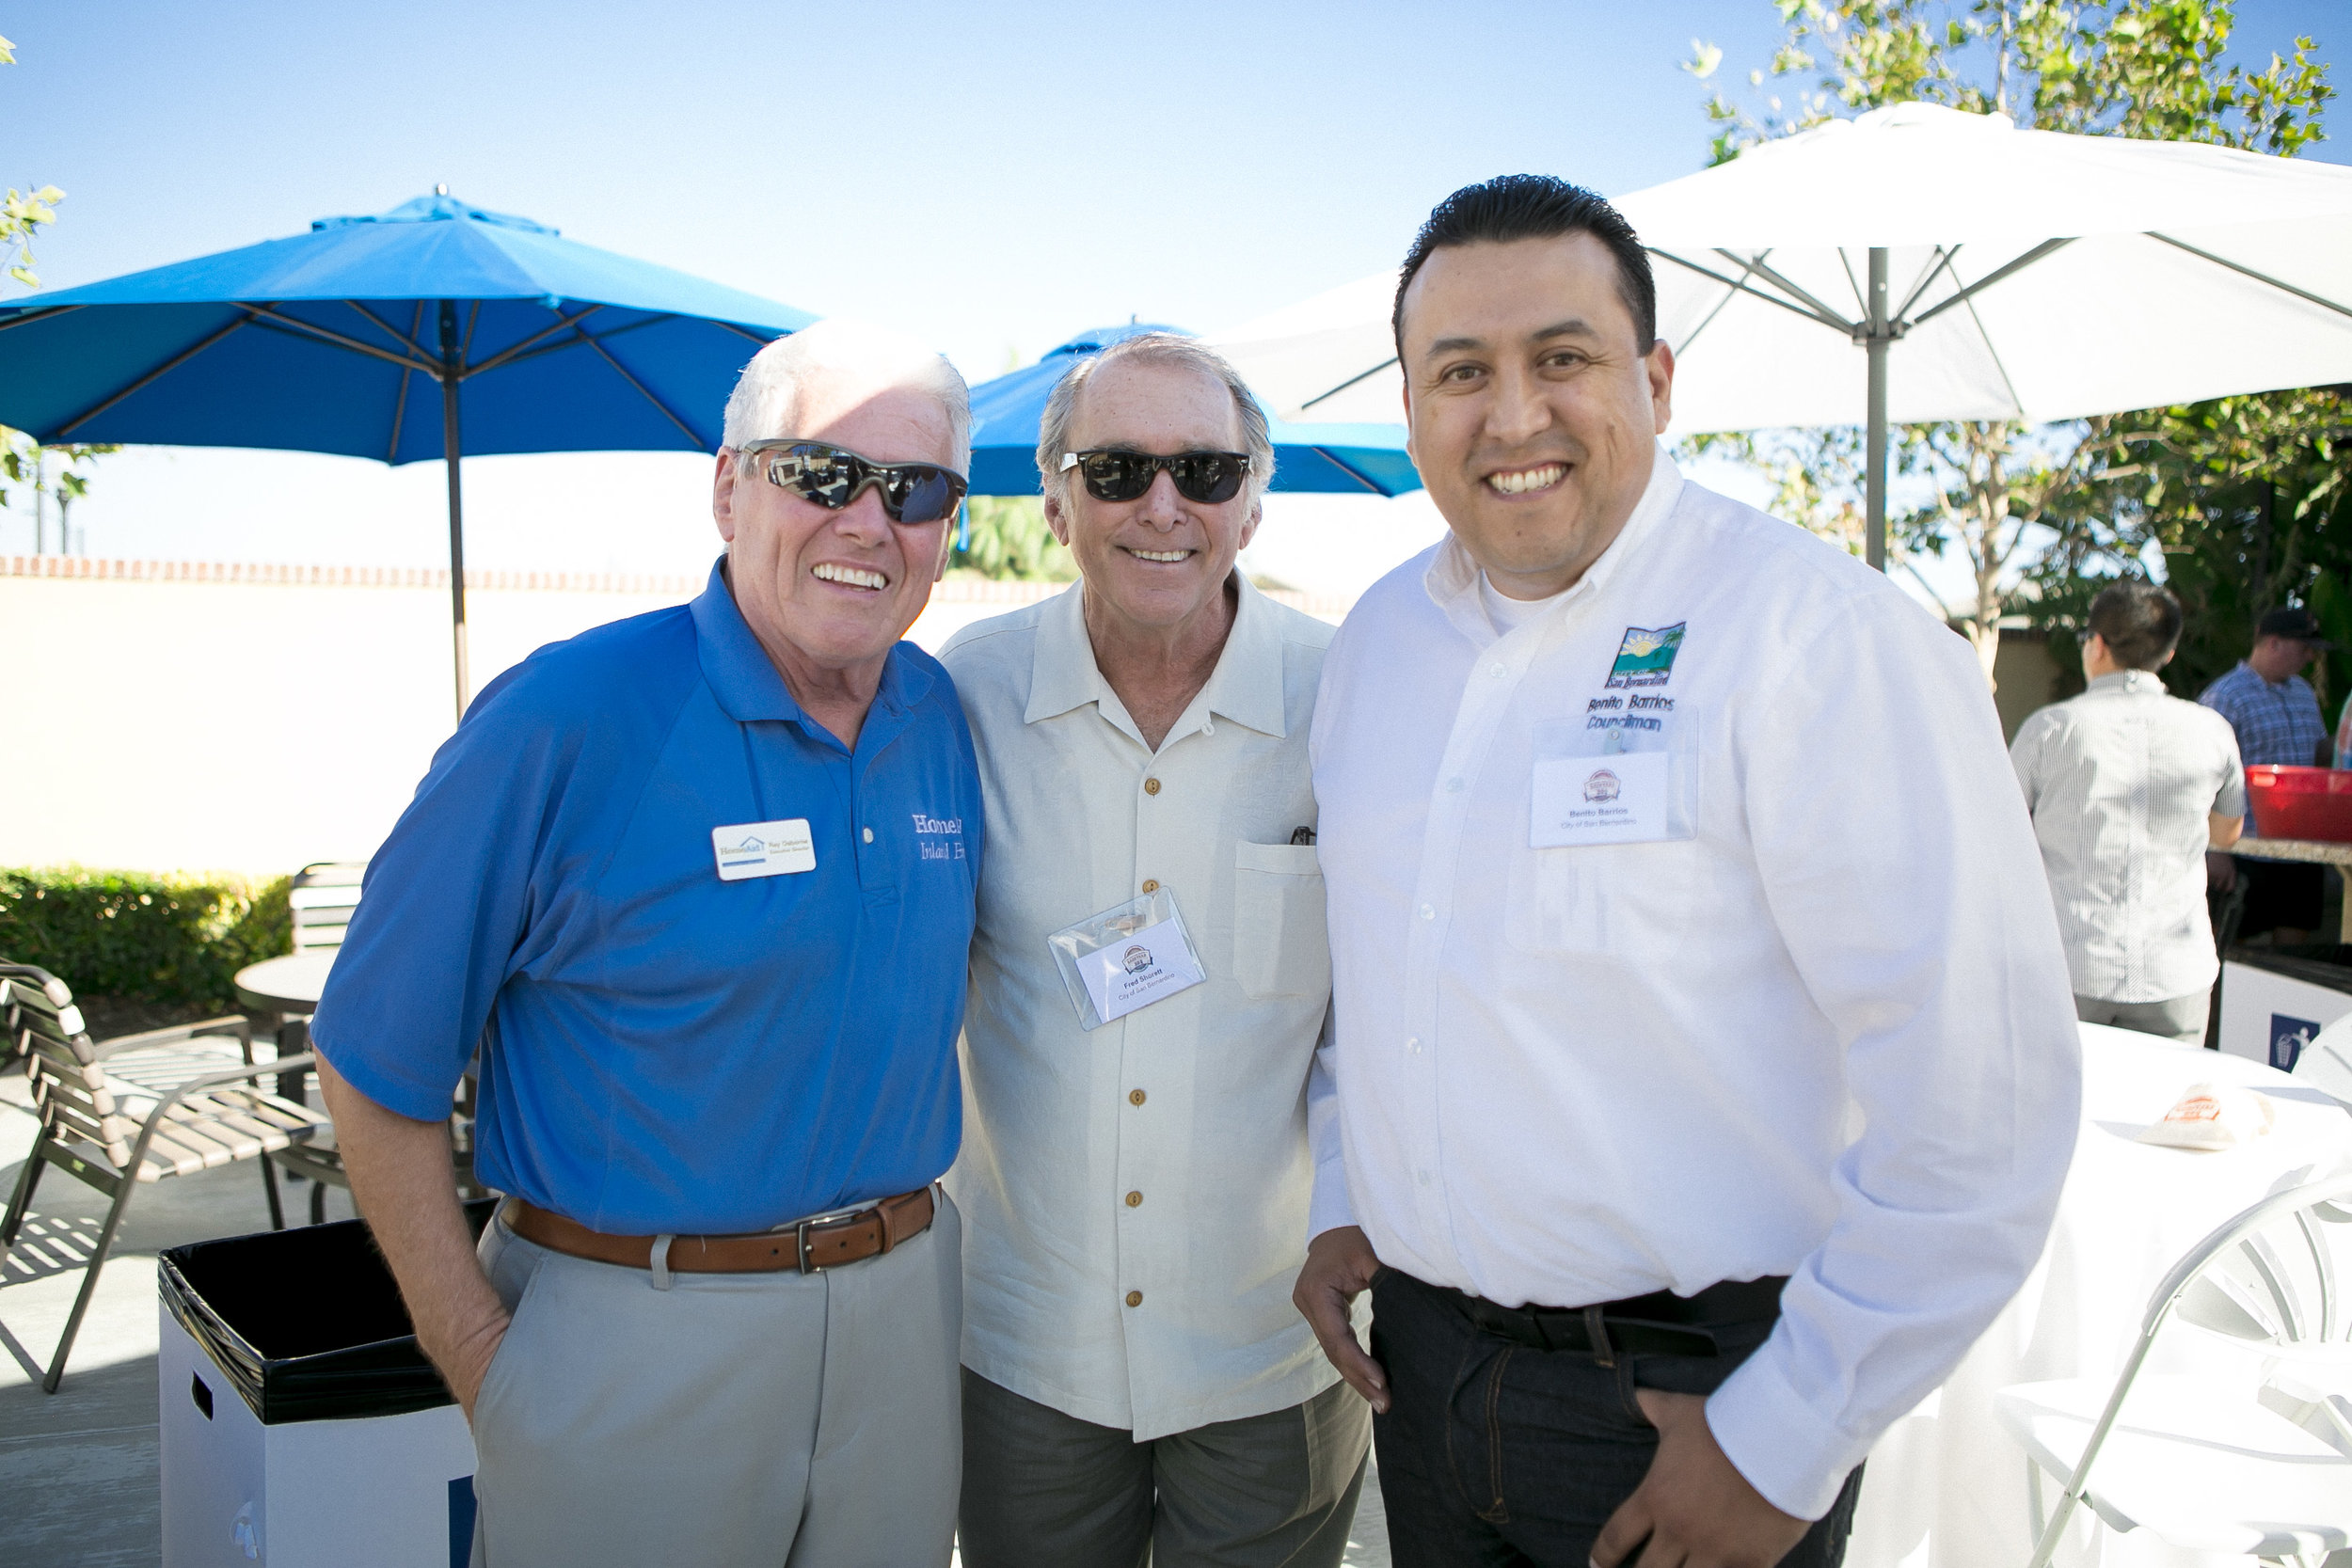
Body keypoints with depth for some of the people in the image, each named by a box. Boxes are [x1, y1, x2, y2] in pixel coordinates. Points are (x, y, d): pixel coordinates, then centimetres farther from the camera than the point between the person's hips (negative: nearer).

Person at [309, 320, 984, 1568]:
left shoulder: (944, 722, 1)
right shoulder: (564, 719, -16)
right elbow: (375, 1061, -11)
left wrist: (905, 1239, 9)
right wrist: (477, 1356, -12)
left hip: (903, 1320, 5)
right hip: (631, 1348, -5)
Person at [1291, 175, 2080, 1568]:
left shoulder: (1820, 633, -17)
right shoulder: (1380, 636, 4)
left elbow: (1979, 1097, -20)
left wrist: (1784, 1444, -17)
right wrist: (1344, 1202, 11)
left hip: (1698, 1393, -5)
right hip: (1422, 1363, 6)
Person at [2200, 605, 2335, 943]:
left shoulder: (2304, 692, 14)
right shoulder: (2224, 697, -10)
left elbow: (2322, 752, 27)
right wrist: (2218, 851, -18)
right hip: (2247, 849, -7)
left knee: (2295, 941, 9)